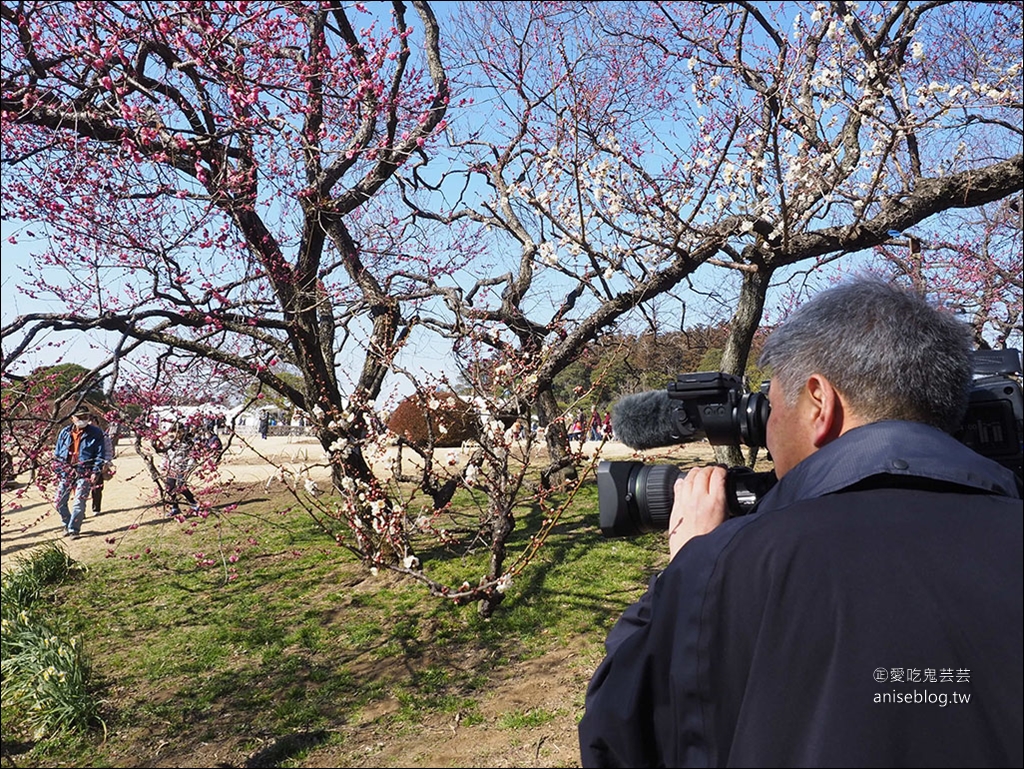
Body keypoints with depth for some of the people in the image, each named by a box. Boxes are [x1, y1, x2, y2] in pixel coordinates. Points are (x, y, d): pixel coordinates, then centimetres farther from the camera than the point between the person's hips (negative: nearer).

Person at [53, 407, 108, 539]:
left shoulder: (96, 433, -1)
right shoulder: (65, 432, 9)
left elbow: (100, 454, -1)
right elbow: (57, 452, 16)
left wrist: (96, 471, -9)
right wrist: (57, 469, 9)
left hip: (84, 472, -4)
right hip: (66, 470, 4)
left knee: (79, 502, -8)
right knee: (60, 502, 6)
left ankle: (74, 529, 5)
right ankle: (67, 524, 28)